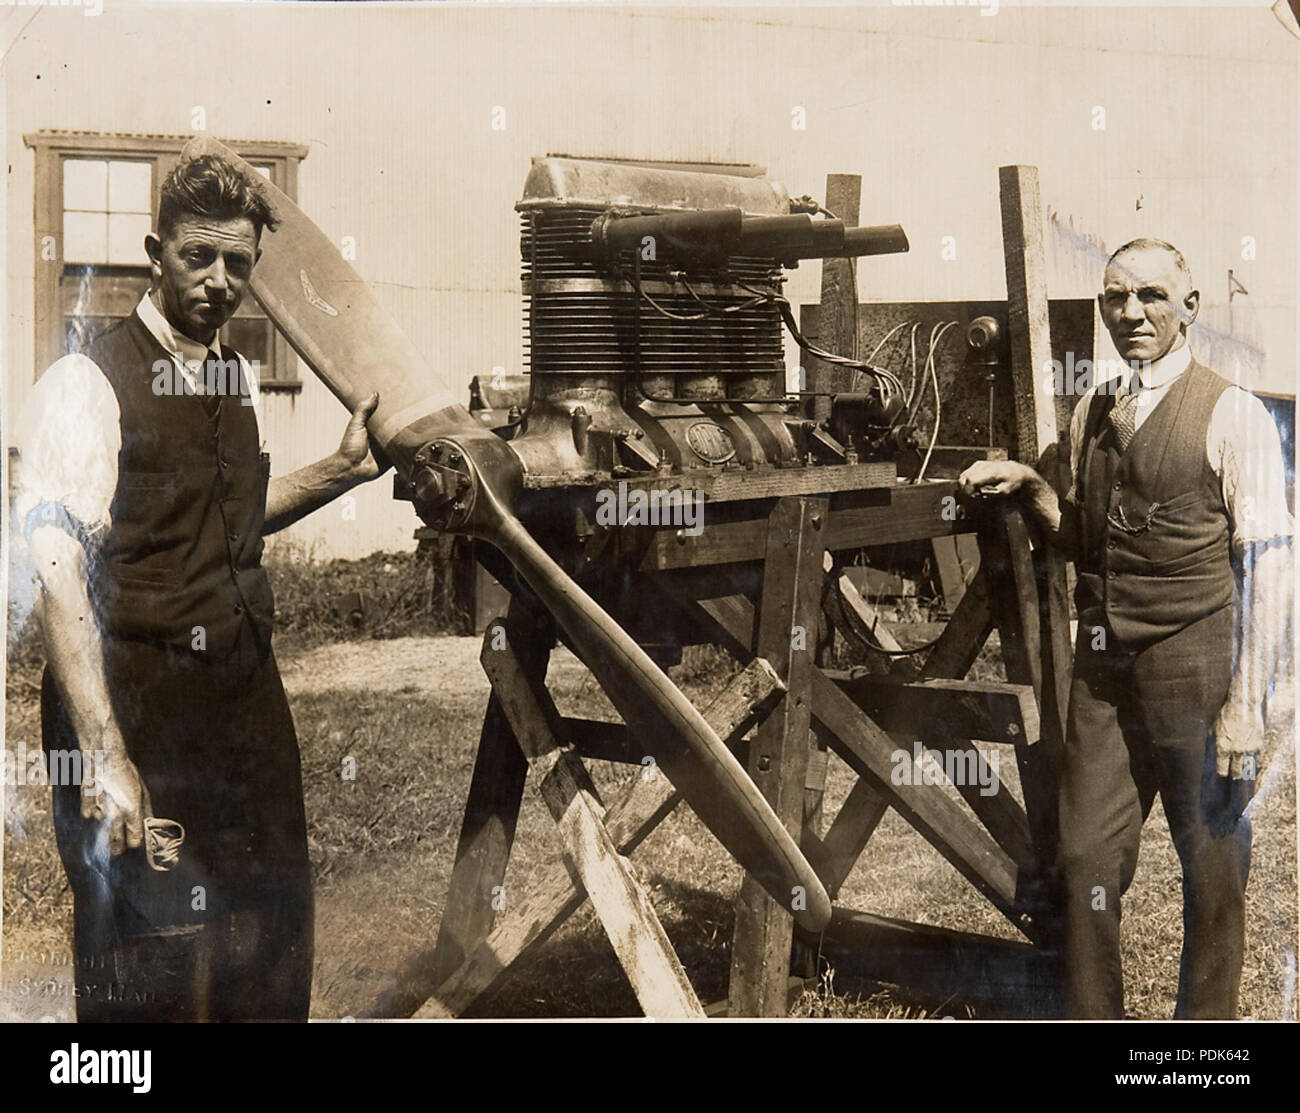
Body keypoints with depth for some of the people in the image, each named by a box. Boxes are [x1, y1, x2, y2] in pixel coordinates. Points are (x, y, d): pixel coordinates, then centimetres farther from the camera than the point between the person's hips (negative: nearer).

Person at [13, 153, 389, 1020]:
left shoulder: (241, 380, 12)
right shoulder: (85, 386, -12)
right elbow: (60, 577, -20)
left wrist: (342, 470, 14)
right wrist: (104, 755, -28)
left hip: (247, 690, 7)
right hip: (134, 700, -7)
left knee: (273, 948, 15)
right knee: (145, 977, 0)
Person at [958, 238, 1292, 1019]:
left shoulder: (1231, 416, -7)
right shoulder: (1092, 413, 13)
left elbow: (1267, 568, -11)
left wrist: (1246, 705, -16)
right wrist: (1030, 485, 6)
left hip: (1194, 665, -6)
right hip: (1104, 666, 6)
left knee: (1211, 868, 7)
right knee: (1087, 859, 9)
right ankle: (1093, 1017, 24)